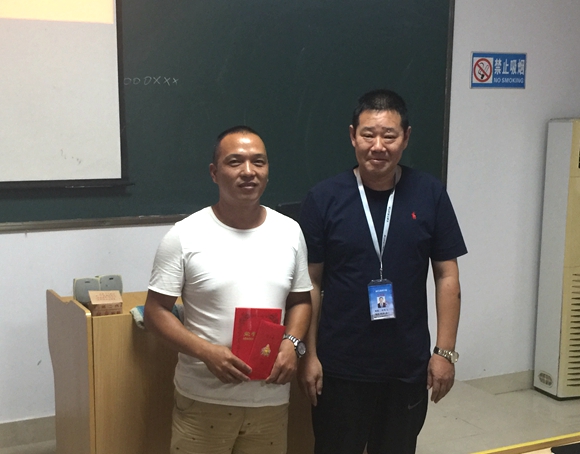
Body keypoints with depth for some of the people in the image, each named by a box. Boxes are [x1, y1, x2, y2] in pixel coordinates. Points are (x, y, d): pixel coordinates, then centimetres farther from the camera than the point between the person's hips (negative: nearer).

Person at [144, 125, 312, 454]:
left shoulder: (290, 232, 2)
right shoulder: (184, 236, -8)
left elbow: (300, 300, 11)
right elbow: (156, 311, -6)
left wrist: (292, 344, -8)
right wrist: (207, 352, -18)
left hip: (271, 399, 3)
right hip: (203, 399, -3)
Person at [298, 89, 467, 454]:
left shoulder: (430, 194, -4)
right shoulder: (324, 198, -7)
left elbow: (447, 277, 0)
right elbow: (311, 283, -3)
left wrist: (445, 351, -3)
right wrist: (309, 354, -4)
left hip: (408, 366, 2)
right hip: (340, 366, -1)